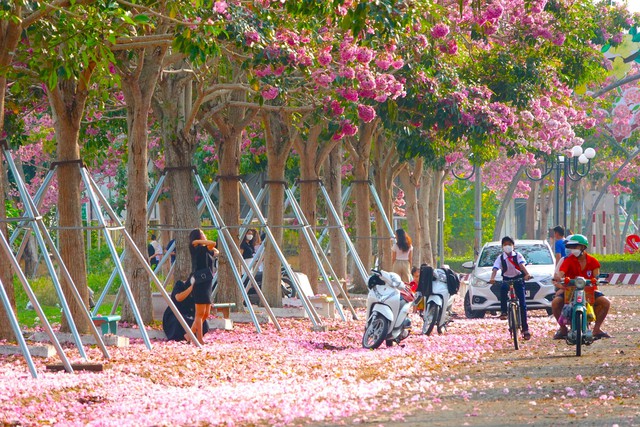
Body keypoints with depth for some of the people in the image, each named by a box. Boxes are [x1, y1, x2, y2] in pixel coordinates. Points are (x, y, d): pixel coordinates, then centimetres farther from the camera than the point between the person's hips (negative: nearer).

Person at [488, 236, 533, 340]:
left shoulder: (518, 256, -3)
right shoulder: (500, 258, -1)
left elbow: (522, 265, -19)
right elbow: (495, 268, -14)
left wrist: (527, 274, -39)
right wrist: (492, 278, -34)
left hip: (518, 279, -1)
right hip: (507, 279, 1)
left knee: (522, 303, -7)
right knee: (503, 288, -37)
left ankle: (525, 329, -1)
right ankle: (503, 311, -25)